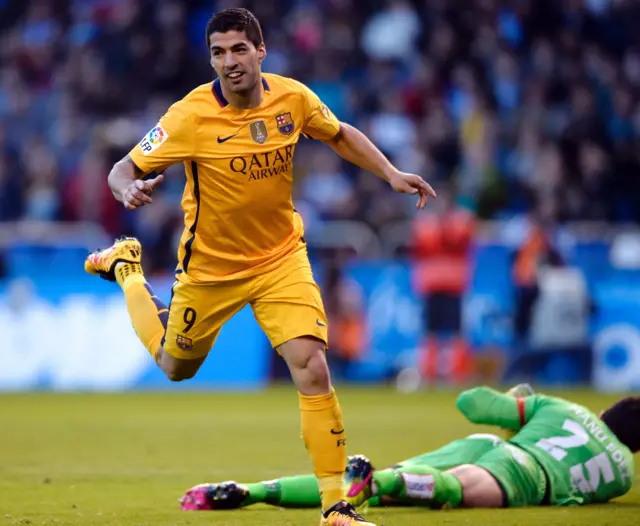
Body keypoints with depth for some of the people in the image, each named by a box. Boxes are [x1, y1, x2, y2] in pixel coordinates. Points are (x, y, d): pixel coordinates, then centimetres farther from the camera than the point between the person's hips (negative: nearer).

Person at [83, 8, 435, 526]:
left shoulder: (294, 98, -12)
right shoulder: (191, 116, -22)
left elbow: (340, 135, 10)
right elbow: (123, 171, -18)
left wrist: (392, 174, -1)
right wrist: (131, 190, -41)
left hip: (281, 257, 1)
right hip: (210, 265, -1)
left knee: (313, 368, -18)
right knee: (176, 367, 22)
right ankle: (126, 266, 49)